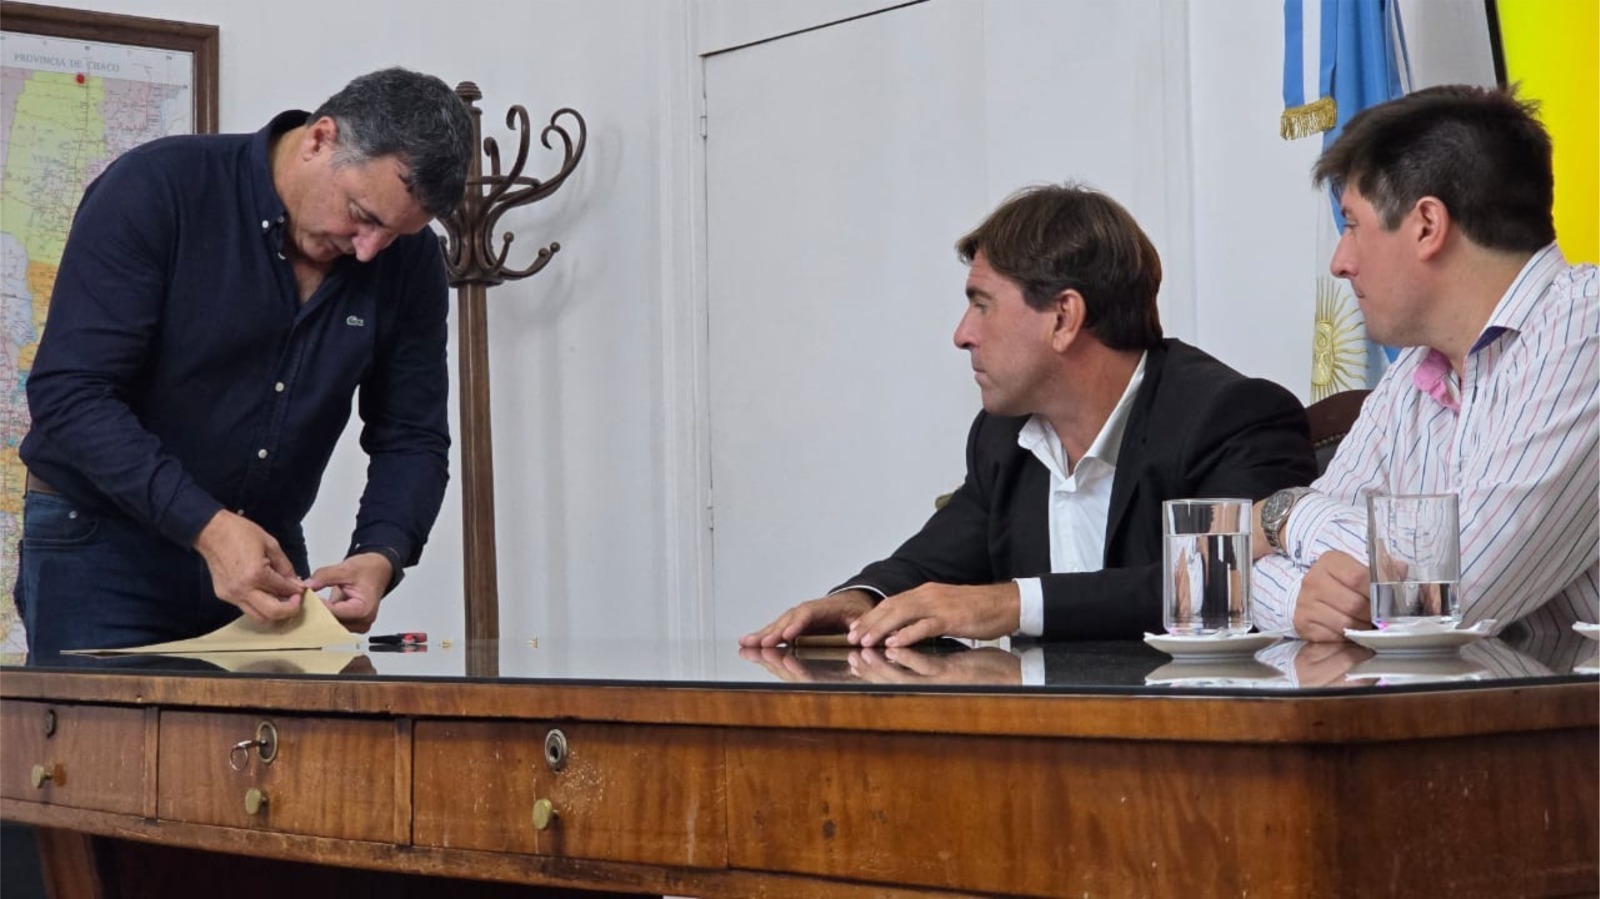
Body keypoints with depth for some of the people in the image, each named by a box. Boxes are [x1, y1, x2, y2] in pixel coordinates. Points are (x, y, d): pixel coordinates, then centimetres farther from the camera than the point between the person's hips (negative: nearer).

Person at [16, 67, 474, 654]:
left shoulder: (409, 261, -5)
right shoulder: (156, 188, -19)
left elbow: (412, 439, 0)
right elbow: (69, 393, -23)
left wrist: (381, 556, -20)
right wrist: (208, 526, -32)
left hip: (263, 554, 4)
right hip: (101, 542, -4)